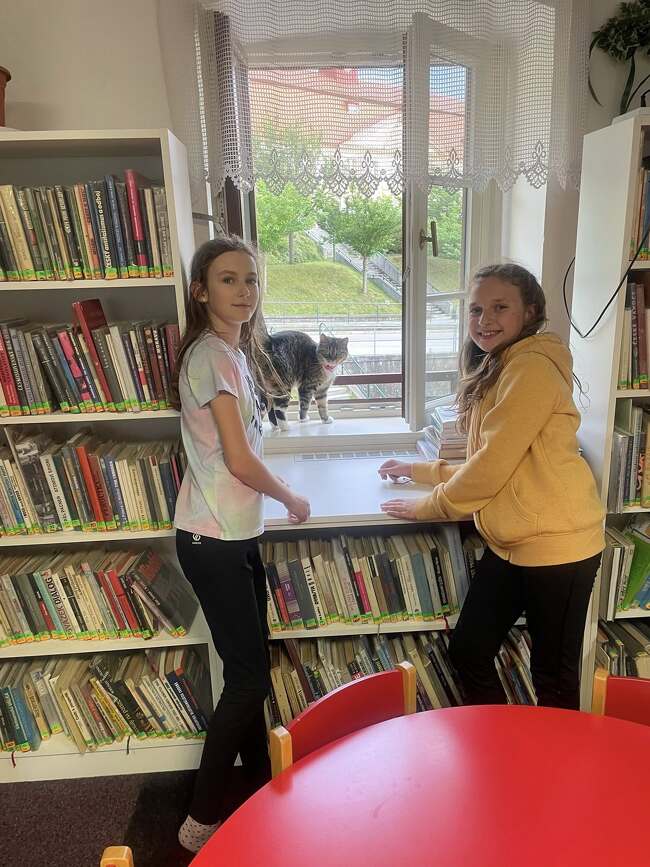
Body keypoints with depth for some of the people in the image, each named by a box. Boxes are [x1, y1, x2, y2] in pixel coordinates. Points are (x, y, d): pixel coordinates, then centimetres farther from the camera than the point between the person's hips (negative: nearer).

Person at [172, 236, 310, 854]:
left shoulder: (233, 351, 11)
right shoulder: (211, 355, -17)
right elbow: (240, 461, -19)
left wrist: (276, 497, 8)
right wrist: (291, 498, -5)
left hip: (237, 533, 9)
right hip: (212, 540, -9)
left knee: (249, 669, 19)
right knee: (248, 677, 1)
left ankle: (260, 789, 39)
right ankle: (202, 821, 21)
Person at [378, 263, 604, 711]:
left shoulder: (533, 368, -17)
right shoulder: (495, 372, 14)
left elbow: (495, 463, -19)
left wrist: (429, 507, -8)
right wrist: (420, 470, 17)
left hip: (556, 545, -9)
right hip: (509, 544, 9)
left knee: (554, 676, 9)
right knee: (468, 652, 17)